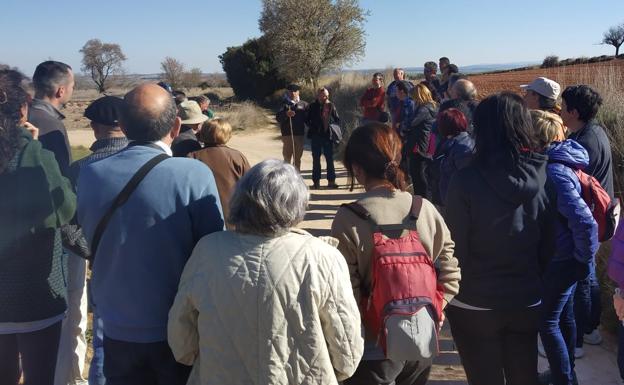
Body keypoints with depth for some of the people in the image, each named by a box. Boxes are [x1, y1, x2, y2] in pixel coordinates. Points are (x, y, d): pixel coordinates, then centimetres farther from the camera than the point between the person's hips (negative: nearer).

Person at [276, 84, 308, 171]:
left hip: (300, 134, 2)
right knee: (287, 158, 2)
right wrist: (286, 114, -29)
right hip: (287, 134, -2)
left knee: (297, 158, 10)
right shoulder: (284, 104, 3)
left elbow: (307, 118, 8)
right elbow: (278, 118, -10)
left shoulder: (303, 104, 8)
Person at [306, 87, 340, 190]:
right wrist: (313, 127, -8)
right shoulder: (312, 106, 2)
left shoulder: (331, 106, 3)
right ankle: (316, 181, 12)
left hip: (328, 136, 0)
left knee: (330, 159, 4)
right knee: (316, 159, 5)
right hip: (316, 136, 0)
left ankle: (331, 181, 12)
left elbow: (337, 120, 7)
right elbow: (307, 120, 5)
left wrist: (330, 123, -8)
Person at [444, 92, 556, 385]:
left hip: (474, 305, -4)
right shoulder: (543, 178, -7)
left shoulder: (467, 180, -20)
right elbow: (549, 247, 2)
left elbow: (455, 248, -15)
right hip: (527, 302, 4)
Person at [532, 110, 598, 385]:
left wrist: (585, 259, -18)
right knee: (564, 316, 22)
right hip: (566, 257, 9)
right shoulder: (561, 162, 4)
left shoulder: (554, 172, -26)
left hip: (561, 260, -9)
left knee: (547, 321, 4)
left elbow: (584, 222, -31)